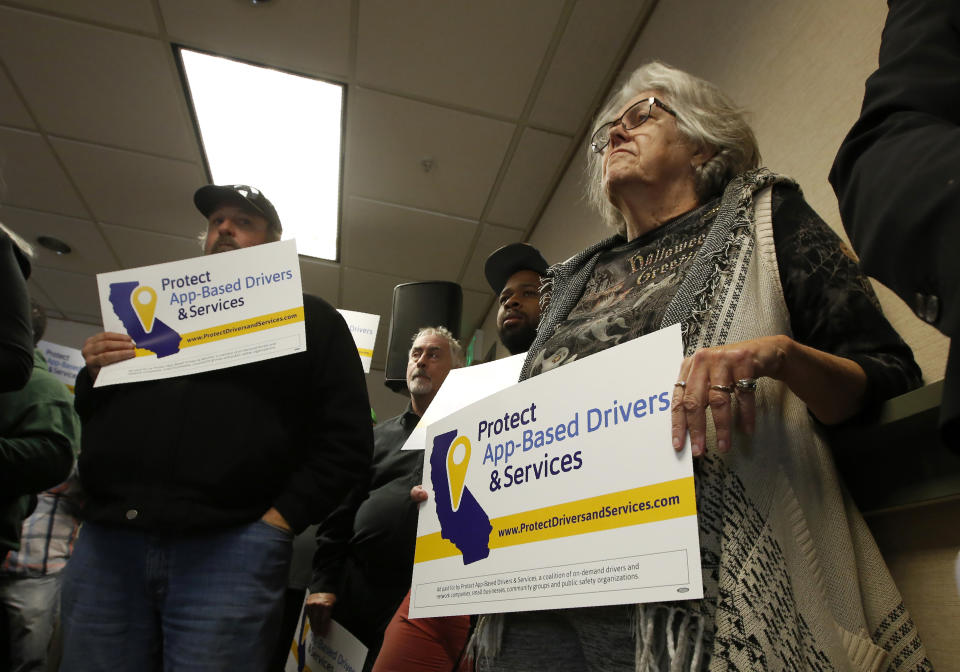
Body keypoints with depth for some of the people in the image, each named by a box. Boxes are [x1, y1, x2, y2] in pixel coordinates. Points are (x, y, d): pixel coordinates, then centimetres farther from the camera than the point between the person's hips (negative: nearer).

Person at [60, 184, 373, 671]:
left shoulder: (310, 318, 11)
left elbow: (347, 439, 1)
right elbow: (91, 419, 27)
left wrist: (282, 517, -11)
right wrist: (94, 375, 5)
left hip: (232, 545, -3)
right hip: (107, 539, 4)